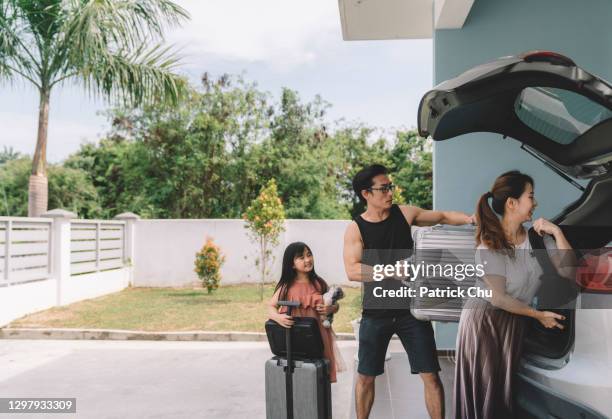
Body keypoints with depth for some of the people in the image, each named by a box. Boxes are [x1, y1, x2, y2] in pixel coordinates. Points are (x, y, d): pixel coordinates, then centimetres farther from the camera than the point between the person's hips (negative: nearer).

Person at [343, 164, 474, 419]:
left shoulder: (403, 214, 0)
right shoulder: (355, 228, -8)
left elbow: (442, 217, 10)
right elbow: (352, 271, -19)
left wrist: (471, 219, -5)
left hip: (411, 309, 2)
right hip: (376, 314, -1)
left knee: (430, 375, 2)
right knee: (365, 377, 11)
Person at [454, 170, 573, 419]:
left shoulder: (538, 237, -1)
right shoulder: (490, 245, -16)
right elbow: (497, 298, -17)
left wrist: (556, 232, -12)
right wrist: (539, 315, -10)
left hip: (515, 324, 5)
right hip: (484, 321, -5)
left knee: (507, 393, 10)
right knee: (485, 394, 4)